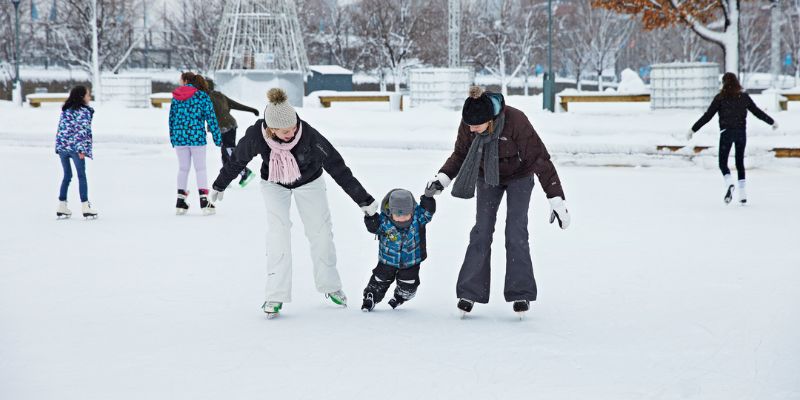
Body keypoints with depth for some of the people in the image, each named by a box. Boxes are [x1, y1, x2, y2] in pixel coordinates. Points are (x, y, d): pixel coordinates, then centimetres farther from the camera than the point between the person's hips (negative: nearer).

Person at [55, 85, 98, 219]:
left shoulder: (66, 110, 13)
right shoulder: (84, 111, -8)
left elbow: (61, 128, 14)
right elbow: (82, 130, -16)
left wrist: (59, 147, 16)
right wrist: (81, 148, -17)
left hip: (62, 146, 6)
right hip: (75, 147, -6)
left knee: (67, 176, 14)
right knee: (82, 177, 2)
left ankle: (62, 208, 13)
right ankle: (85, 207, 1)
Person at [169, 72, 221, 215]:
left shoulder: (176, 97, 5)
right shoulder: (202, 96, -4)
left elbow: (172, 117, 8)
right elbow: (210, 117, -7)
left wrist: (172, 137, 18)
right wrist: (217, 137, -2)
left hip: (179, 138, 3)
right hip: (197, 137, -3)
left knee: (183, 168, 13)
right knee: (200, 168, 4)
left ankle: (180, 202, 12)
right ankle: (204, 202, -2)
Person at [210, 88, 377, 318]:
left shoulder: (309, 136, -37)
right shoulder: (256, 136, -33)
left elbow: (337, 168, -29)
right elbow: (237, 161, -11)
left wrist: (364, 200, -26)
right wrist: (219, 185, 5)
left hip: (309, 181, 0)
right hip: (274, 184, 0)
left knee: (320, 231, 4)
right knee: (278, 232, -15)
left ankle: (330, 286, 25)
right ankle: (276, 296, -10)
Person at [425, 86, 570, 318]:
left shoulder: (516, 121, -36)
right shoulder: (468, 124, -23)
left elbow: (539, 158, -30)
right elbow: (460, 154, -4)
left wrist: (556, 198, -30)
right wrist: (443, 177, -21)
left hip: (518, 177, -3)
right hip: (487, 177, 3)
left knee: (516, 233, -9)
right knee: (481, 232, -3)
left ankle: (521, 294, 0)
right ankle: (470, 292, 1)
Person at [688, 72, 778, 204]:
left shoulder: (720, 98, -4)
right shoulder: (744, 97, 5)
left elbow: (707, 116, -7)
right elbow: (758, 112, 14)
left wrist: (693, 129, -2)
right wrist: (772, 121, 30)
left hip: (726, 132, -3)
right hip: (741, 132, 3)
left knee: (723, 163, 1)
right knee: (740, 163, 13)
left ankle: (729, 185, -28)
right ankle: (743, 196, 9)